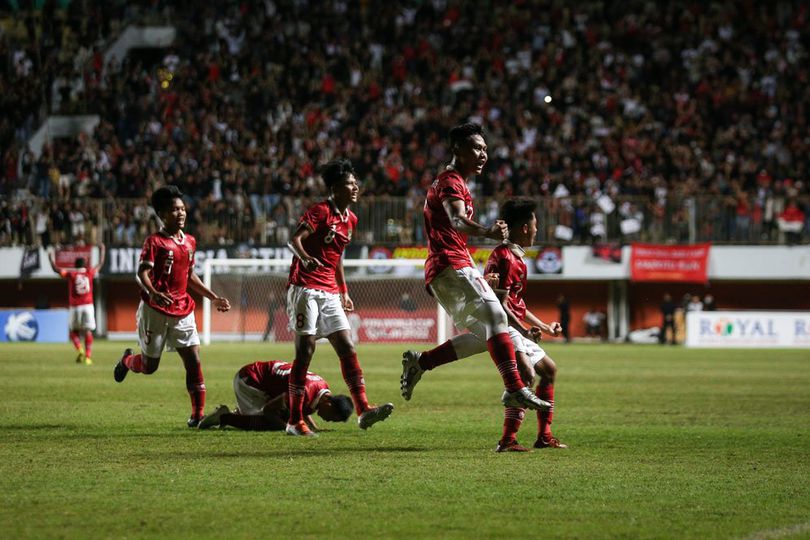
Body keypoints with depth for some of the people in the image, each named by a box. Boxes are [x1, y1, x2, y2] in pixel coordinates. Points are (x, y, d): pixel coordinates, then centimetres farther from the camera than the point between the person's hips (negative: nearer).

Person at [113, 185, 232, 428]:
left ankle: (198, 414, -3)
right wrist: (154, 293, -39)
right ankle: (127, 360, 42)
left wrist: (213, 298, 19)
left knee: (193, 361, -6)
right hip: (155, 310, -5)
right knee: (149, 366, 7)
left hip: (182, 311, 5)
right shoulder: (155, 242, -10)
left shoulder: (190, 242, 11)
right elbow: (142, 273, -20)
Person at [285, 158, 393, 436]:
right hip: (305, 288, -8)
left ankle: (363, 411, -2)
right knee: (305, 353, -8)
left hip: (330, 294, 8)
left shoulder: (350, 219, 14)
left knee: (348, 349, 0)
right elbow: (294, 240, -21)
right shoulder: (320, 211, -10)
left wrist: (344, 292, 24)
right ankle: (295, 421, -4)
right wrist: (306, 259, -42)